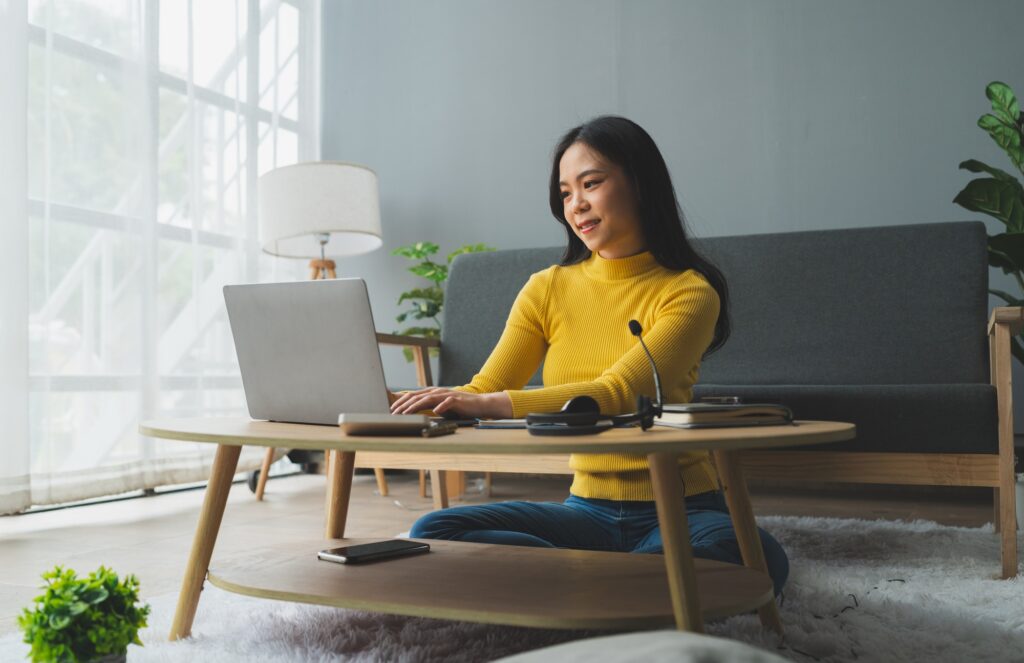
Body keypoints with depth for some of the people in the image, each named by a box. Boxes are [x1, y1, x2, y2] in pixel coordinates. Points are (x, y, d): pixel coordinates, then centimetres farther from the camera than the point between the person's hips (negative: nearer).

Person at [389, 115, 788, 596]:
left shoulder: (688, 293, -6)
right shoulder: (547, 290, 8)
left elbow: (618, 393, -22)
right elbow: (481, 392, 2)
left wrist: (488, 404, -34)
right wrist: (401, 401, -18)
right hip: (589, 510, 3)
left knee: (755, 557, -36)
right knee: (432, 533, -18)